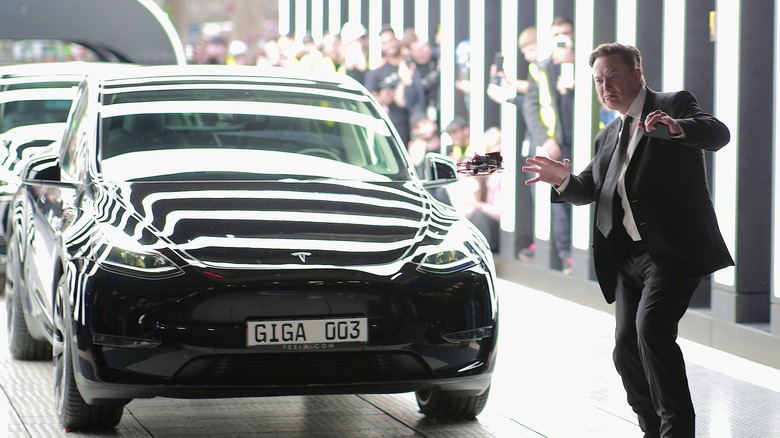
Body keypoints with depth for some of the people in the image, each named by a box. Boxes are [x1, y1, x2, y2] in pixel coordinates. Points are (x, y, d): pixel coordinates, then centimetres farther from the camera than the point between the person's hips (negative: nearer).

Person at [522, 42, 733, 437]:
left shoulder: (674, 105, 0)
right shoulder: (608, 137, 22)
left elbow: (717, 134, -17)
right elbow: (590, 190, 19)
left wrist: (676, 127, -37)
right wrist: (564, 180, -3)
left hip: (674, 249, -8)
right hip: (629, 256, 8)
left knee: (651, 327, -24)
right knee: (626, 349, 4)